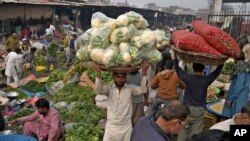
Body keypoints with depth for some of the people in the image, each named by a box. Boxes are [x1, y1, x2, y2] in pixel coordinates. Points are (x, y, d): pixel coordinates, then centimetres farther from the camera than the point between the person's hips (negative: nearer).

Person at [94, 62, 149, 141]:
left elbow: (143, 90, -22)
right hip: (111, 126, 0)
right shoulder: (109, 89, -7)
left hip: (126, 127, 0)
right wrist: (98, 72, -34)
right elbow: (98, 90, -25)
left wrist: (144, 71, -28)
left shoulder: (130, 88, -6)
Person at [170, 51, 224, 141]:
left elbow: (177, 69, 4)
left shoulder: (188, 78, -9)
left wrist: (174, 58, 13)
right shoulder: (206, 80, -8)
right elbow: (217, 71, 5)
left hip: (187, 108, 0)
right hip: (199, 110, 0)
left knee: (183, 131, 11)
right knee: (196, 133, 7)